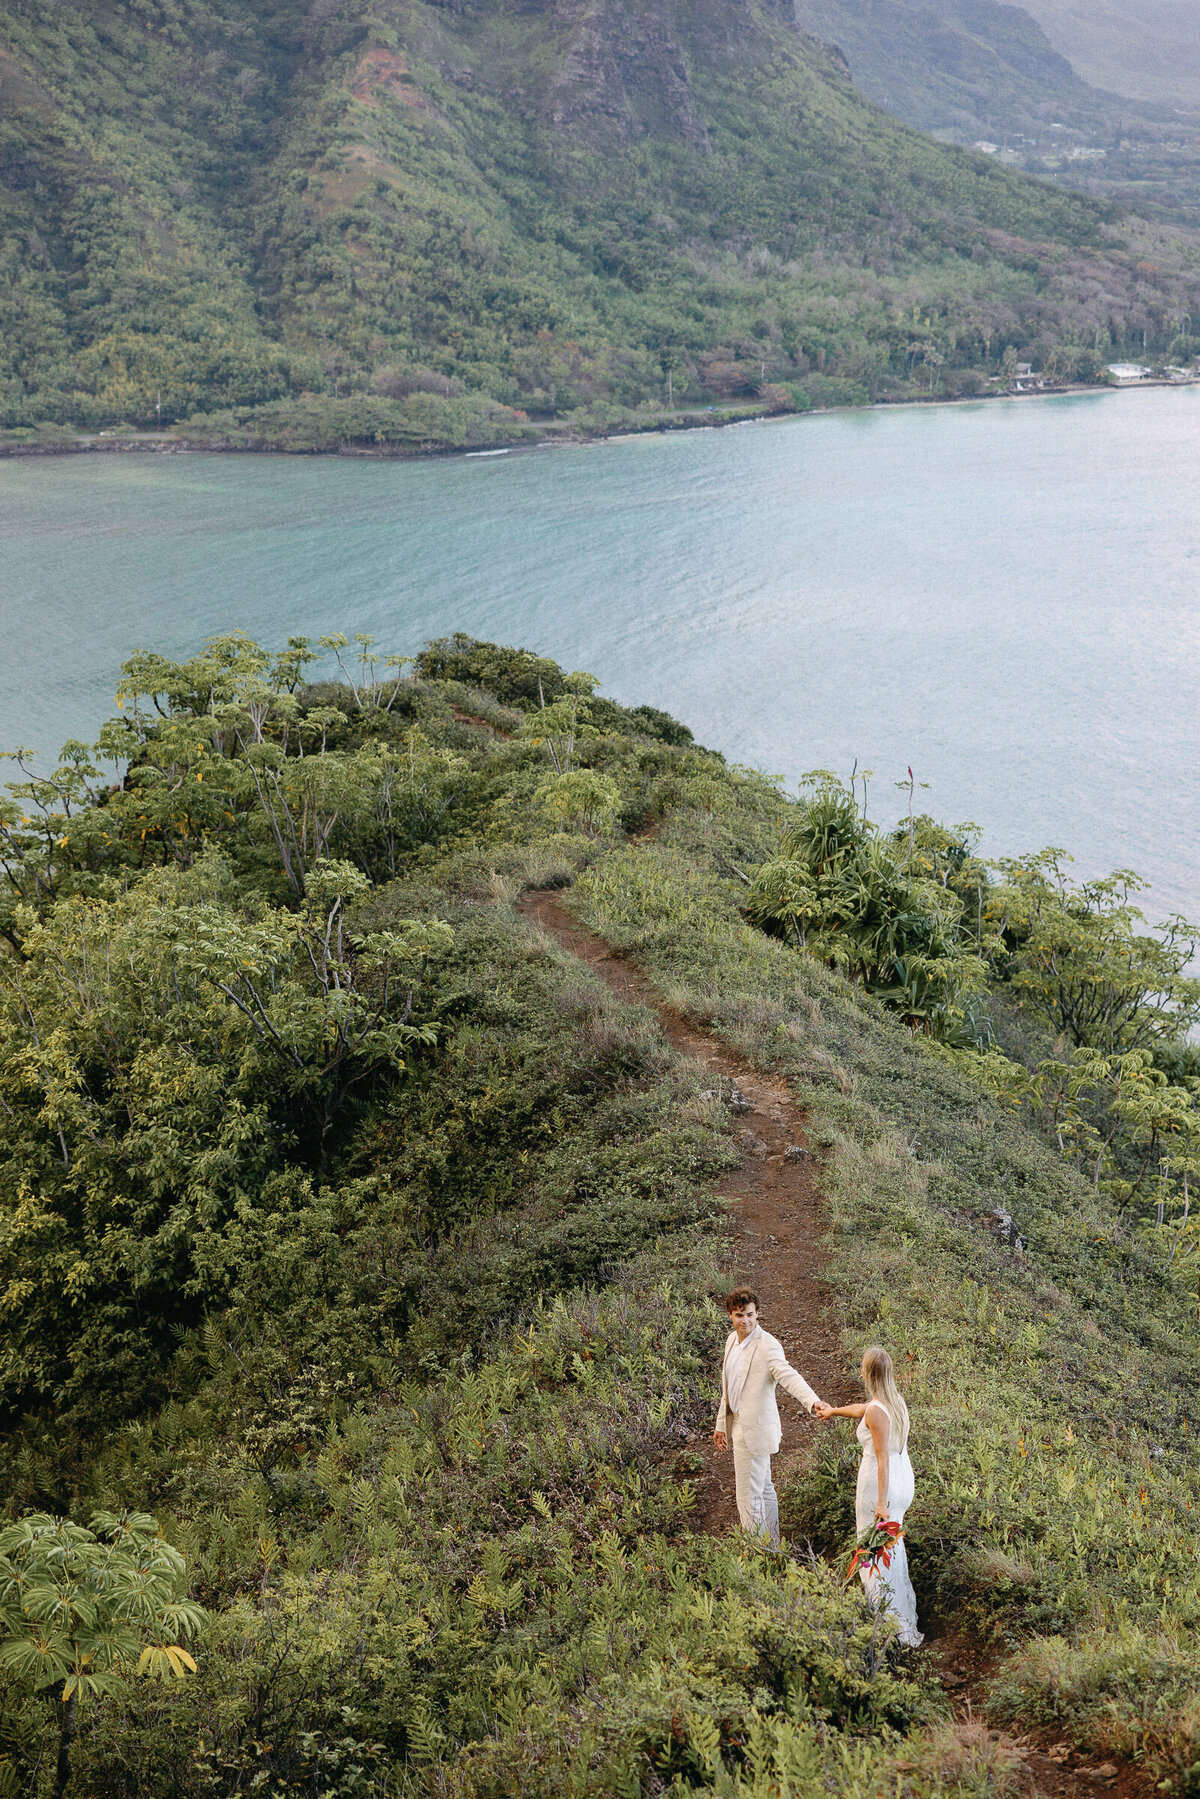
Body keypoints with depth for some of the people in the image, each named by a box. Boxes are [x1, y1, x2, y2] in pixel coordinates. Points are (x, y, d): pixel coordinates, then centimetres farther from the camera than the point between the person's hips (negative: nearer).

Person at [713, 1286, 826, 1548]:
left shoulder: (767, 1345, -20)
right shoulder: (732, 1340, 7)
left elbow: (789, 1377, -34)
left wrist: (814, 1402, -51)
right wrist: (722, 1424, 21)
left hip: (755, 1430, -9)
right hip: (739, 1425, 9)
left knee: (749, 1497, -3)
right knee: (764, 1488, 21)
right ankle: (772, 1547, 33)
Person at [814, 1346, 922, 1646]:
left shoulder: (876, 1412, -24)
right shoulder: (896, 1400, 3)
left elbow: (883, 1459, -25)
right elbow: (864, 1410, 24)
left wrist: (882, 1503, -24)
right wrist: (835, 1411, 41)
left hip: (879, 1485, -9)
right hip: (903, 1480, 9)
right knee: (891, 1543, 28)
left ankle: (898, 1629, 5)